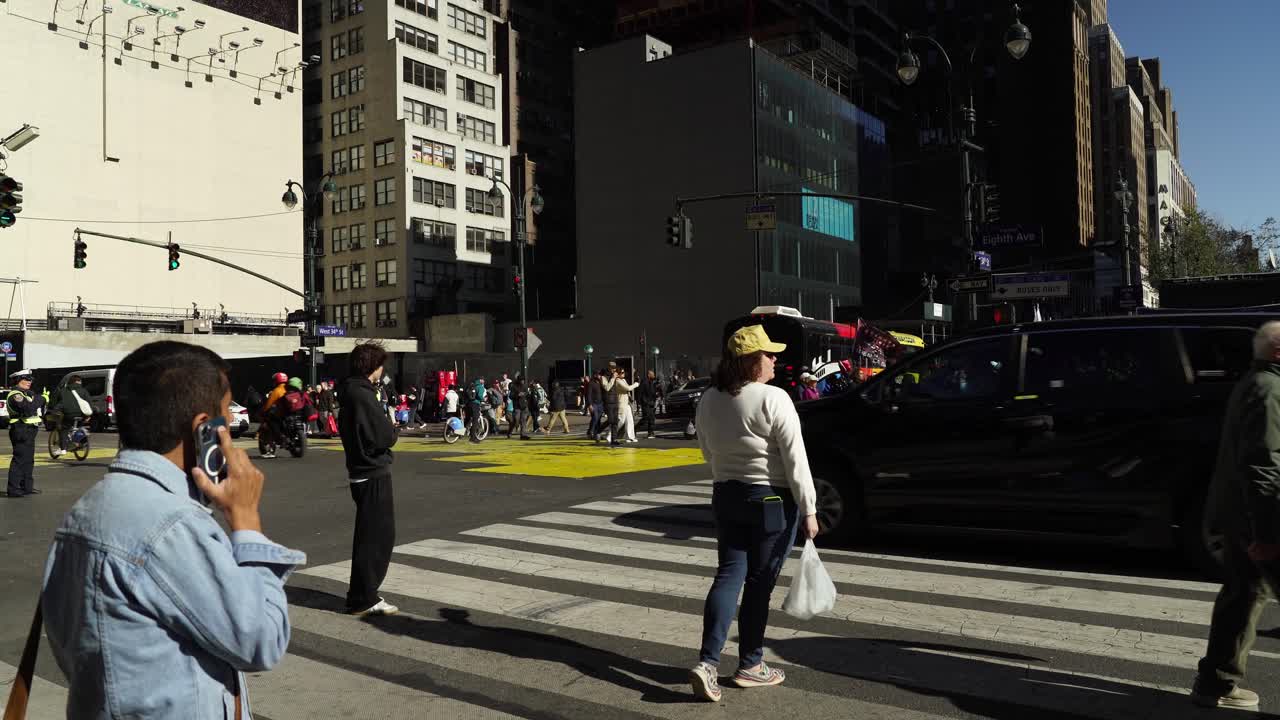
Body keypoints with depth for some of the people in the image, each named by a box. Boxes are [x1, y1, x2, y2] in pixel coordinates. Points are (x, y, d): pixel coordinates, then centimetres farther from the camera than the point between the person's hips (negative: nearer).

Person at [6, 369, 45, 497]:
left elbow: (38, 410, 21)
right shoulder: (15, 395, -14)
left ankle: (27, 487, 24)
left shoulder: (25, 393, 18)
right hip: (21, 431, -10)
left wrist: (42, 400, 5)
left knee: (28, 460, 16)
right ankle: (13, 489, -8)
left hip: (28, 431, 10)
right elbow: (28, 408, -29)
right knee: (19, 460, -10)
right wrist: (39, 399, -17)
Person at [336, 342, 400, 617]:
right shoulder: (364, 396, -18)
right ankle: (362, 599, 4)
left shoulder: (351, 393, 12)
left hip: (361, 472, 10)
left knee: (371, 535, 19)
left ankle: (363, 593, 29)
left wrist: (386, 426, 1)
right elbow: (385, 437, -21)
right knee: (376, 536, -2)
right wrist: (392, 428, -1)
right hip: (374, 473, -10)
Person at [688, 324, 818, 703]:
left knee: (729, 575, 8)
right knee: (759, 581, 6)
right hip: (772, 500, -5)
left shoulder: (709, 400, 3)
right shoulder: (774, 399, -17)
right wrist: (808, 509, -10)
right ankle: (749, 665, 19)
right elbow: (795, 460, -16)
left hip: (726, 496, 5)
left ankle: (708, 661, -3)